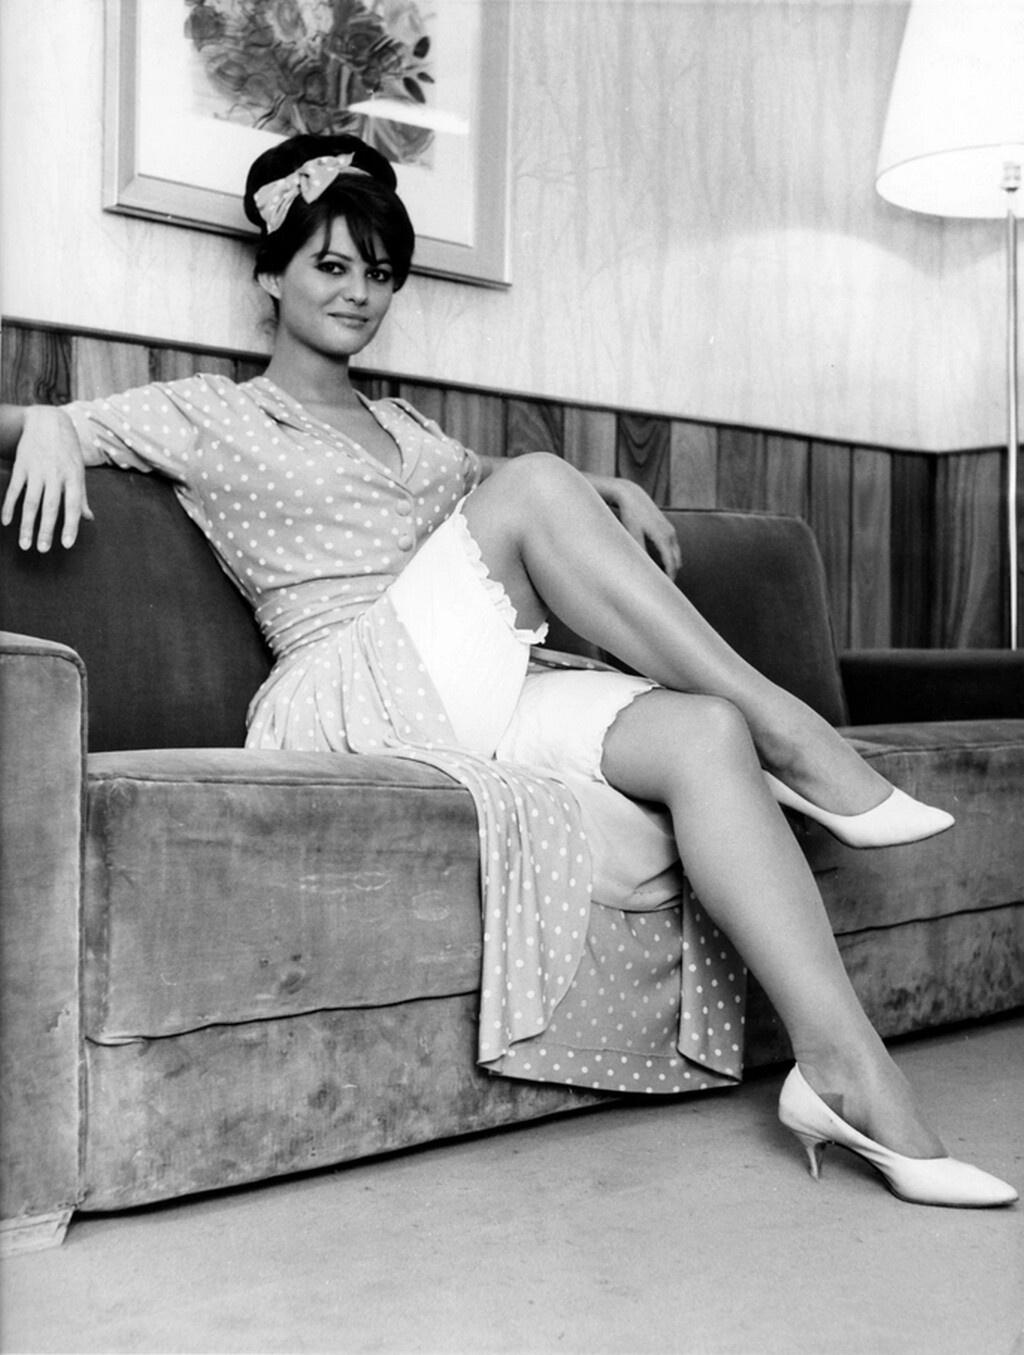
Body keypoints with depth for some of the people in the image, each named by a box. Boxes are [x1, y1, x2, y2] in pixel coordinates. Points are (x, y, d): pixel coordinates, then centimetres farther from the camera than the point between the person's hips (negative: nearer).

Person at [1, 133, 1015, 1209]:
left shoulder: (402, 426, 31)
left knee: (707, 734, -24)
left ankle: (842, 1063, -33)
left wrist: (611, 497, 12)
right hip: (347, 697, -5)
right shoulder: (212, 415, 14)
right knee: (535, 482, -25)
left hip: (480, 698, 6)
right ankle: (793, 736, -24)